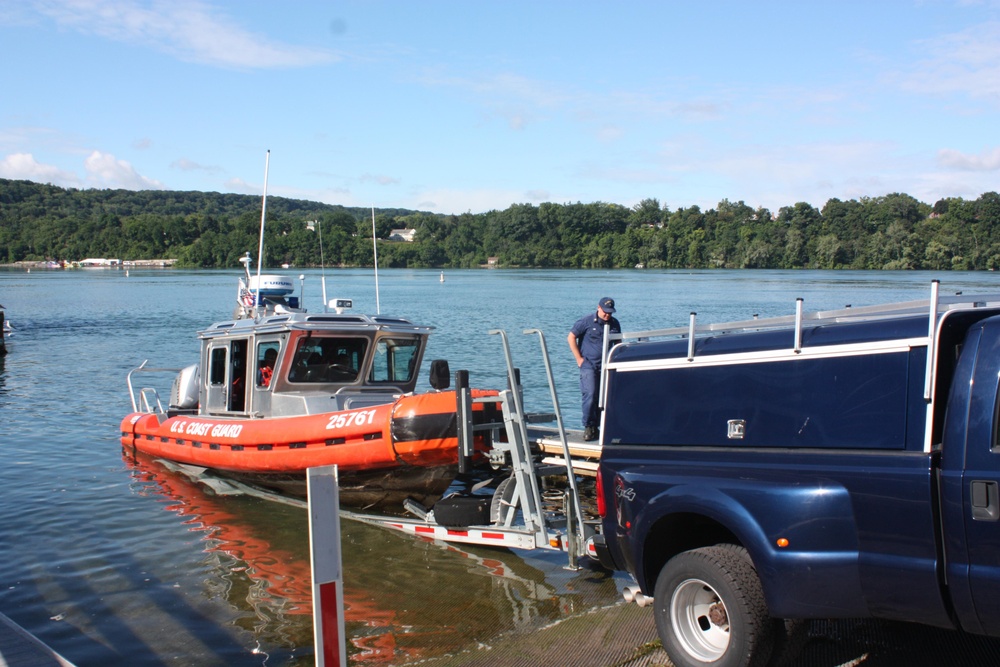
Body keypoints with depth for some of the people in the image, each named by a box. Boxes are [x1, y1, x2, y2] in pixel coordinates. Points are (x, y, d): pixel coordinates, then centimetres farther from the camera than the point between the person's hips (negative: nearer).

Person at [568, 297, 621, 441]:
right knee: (590, 395, -14)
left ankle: (596, 427, 12)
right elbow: (571, 337, -1)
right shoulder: (587, 321, -4)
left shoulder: (615, 324, 9)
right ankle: (588, 427, -5)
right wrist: (579, 358, -3)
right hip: (589, 365, -4)